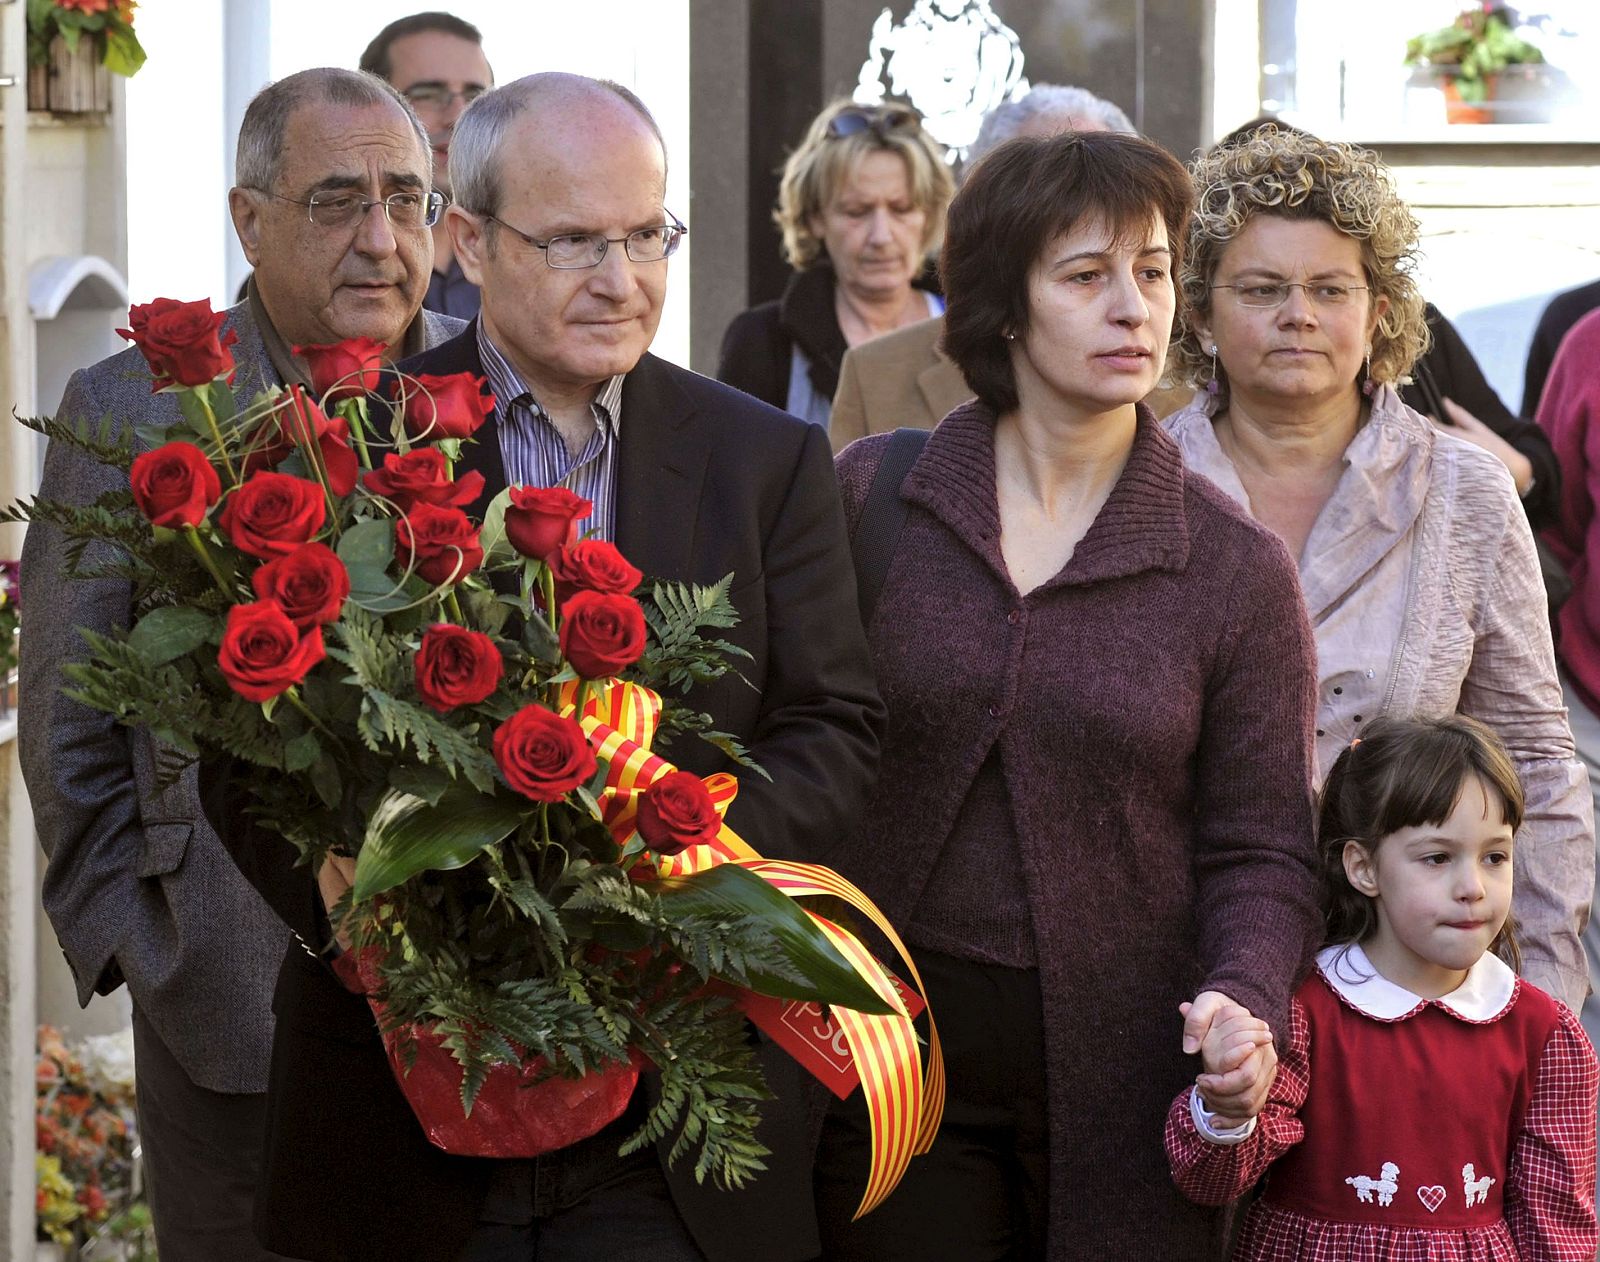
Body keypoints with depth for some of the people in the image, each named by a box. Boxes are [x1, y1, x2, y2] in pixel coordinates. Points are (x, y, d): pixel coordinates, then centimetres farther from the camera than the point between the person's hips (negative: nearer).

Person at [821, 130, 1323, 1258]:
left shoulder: (1237, 570, -1)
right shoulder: (868, 497, 1)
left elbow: (1261, 851, 0)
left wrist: (1239, 998, -19)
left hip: (1120, 1072, 0)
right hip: (893, 1055, 0)